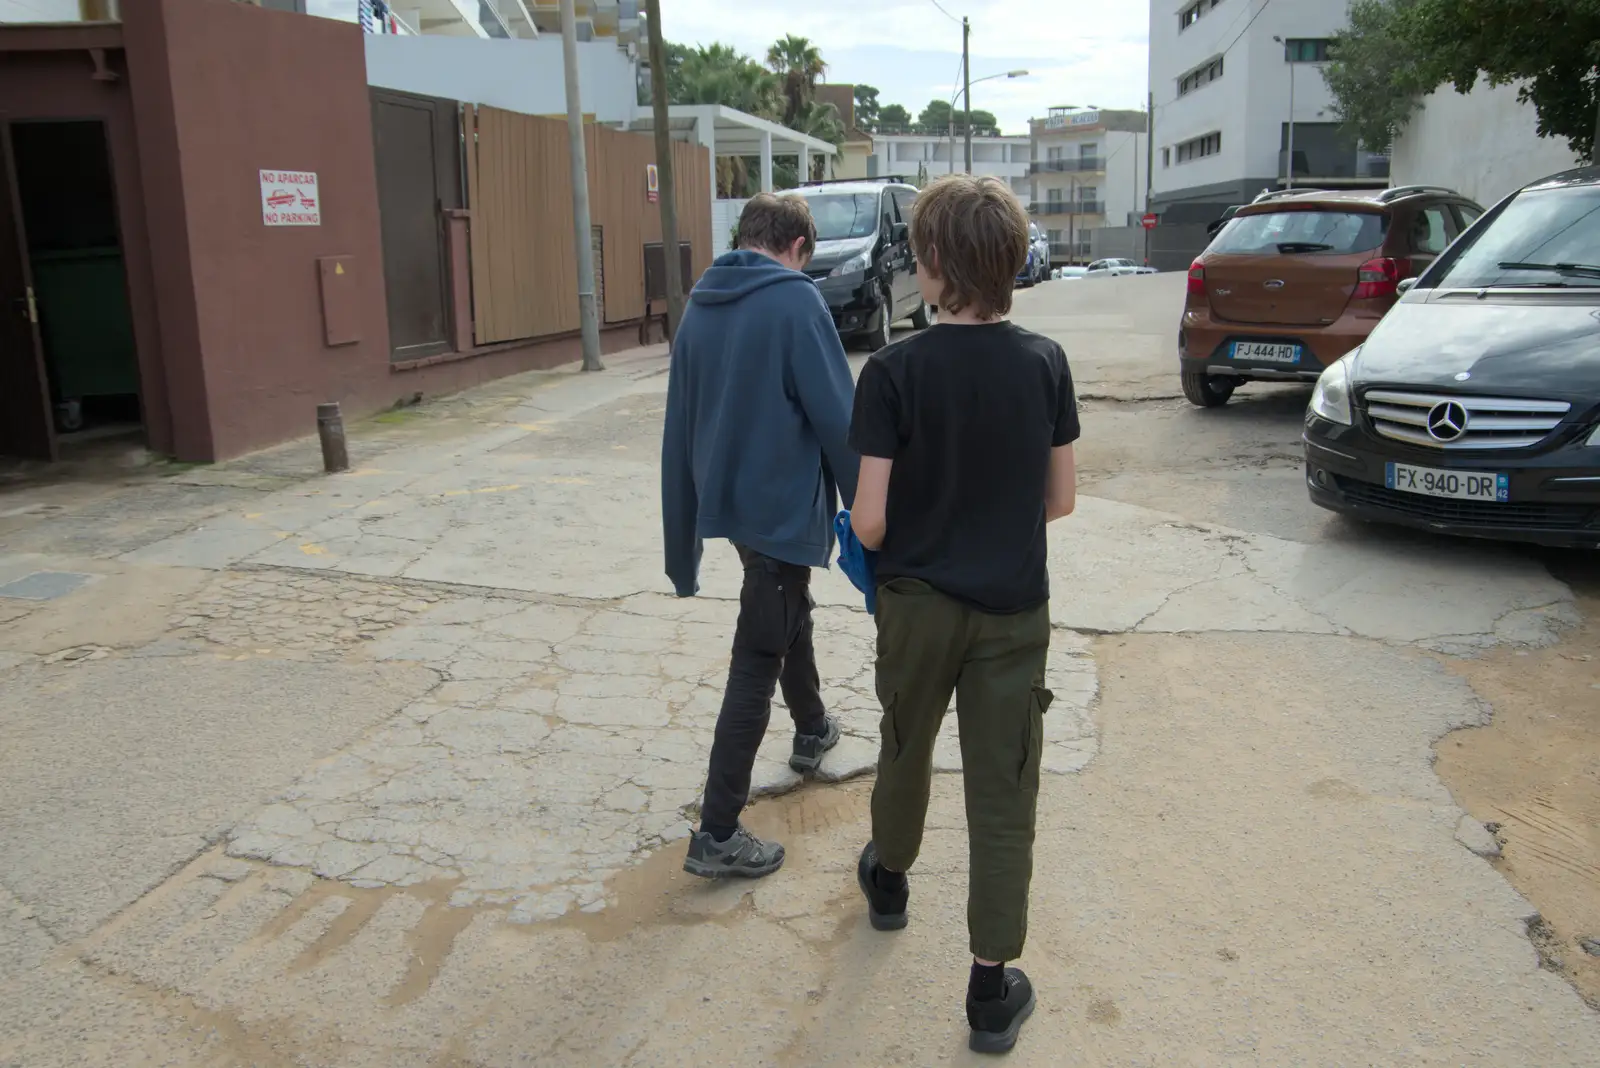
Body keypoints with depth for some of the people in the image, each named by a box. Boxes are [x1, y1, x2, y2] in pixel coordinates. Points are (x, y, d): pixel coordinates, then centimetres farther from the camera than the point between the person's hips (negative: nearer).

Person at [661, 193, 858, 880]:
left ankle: (812, 732, 52)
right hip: (784, 507, -7)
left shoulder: (698, 308, 5)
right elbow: (837, 419, -17)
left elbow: (679, 433, 8)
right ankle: (716, 836, 5)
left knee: (790, 615, 29)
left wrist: (682, 547, 15)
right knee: (756, 666, -1)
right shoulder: (795, 301, -14)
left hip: (727, 504, 8)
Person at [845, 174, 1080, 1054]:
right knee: (1003, 794, 8)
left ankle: (889, 879, 49)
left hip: (917, 604, -1)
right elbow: (1061, 497, 2)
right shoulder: (1045, 362, -6)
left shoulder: (895, 371, -16)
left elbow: (869, 522, -15)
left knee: (905, 750, 24)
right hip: (1014, 612, 1)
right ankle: (991, 989, 16)